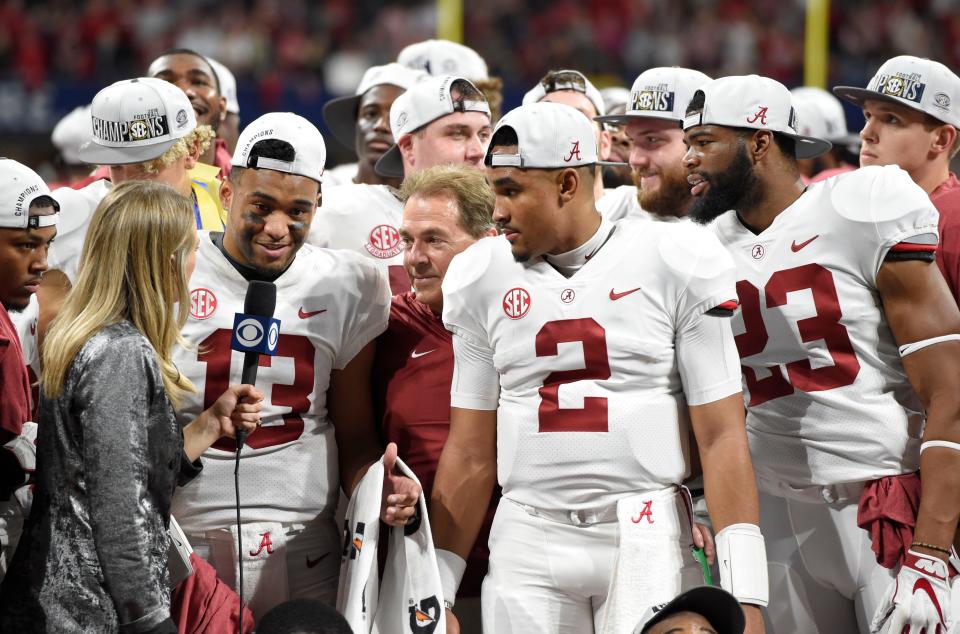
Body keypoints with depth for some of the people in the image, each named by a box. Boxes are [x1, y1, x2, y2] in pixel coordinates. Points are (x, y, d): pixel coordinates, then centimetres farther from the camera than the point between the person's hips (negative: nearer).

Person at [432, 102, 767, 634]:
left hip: (646, 540, -3)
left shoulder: (674, 266, -2)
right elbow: (471, 454, 13)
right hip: (528, 545, 3)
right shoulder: (482, 280, 8)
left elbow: (721, 437, -4)